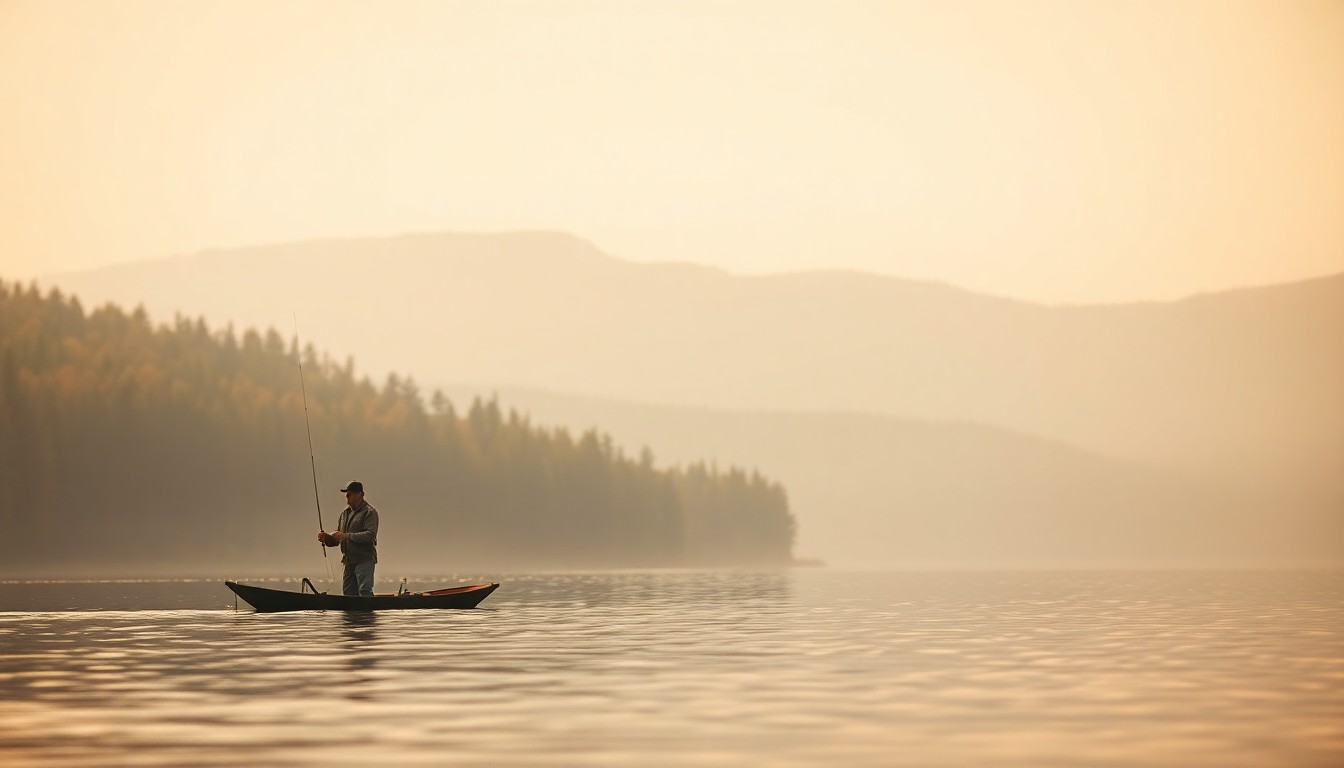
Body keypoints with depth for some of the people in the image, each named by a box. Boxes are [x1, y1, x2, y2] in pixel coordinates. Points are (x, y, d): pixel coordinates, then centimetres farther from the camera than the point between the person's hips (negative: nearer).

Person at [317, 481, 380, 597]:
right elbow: (336, 541, 21)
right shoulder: (345, 514, 19)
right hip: (349, 562, 8)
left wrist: (346, 536, -20)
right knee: (348, 593, 6)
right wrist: (326, 538, -2)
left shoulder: (369, 512, -4)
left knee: (365, 592, -17)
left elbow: (370, 535, -19)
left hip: (364, 560, -8)